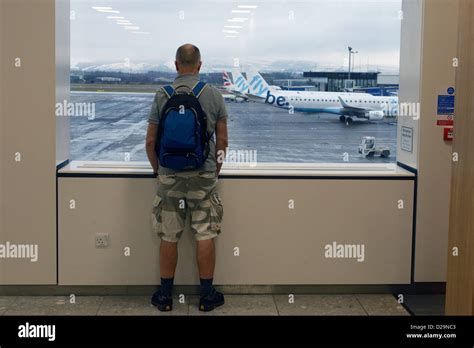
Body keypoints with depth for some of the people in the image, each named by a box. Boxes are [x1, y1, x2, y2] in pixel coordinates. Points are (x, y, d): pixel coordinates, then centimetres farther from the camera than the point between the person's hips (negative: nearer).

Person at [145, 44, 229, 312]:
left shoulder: (162, 95, -2)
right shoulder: (214, 95, -2)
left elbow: (151, 141, 0)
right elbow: (222, 140, 2)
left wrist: (157, 169, 16)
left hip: (170, 176, 1)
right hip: (204, 174, 0)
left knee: (169, 237, 8)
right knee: (205, 236, 5)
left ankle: (165, 295, 17)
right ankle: (207, 295, 12)